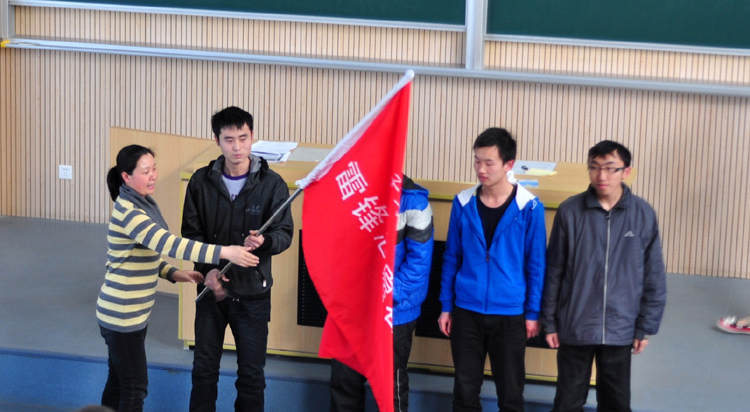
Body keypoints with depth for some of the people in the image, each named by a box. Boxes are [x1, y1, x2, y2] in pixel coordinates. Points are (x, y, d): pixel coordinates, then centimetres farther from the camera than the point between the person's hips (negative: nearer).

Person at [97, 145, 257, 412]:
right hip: (122, 314, -9)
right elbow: (168, 244, -35)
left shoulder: (142, 205, 7)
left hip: (135, 311, 9)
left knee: (119, 381, 17)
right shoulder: (128, 211, -24)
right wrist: (225, 252, -39)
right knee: (135, 387, -2)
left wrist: (174, 274, 0)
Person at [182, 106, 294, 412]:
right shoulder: (201, 181, -3)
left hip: (253, 292, -2)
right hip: (211, 288, 2)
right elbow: (191, 232, 0)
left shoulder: (271, 183, -9)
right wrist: (207, 269, -15)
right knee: (204, 368, 14)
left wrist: (264, 241, -32)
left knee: (252, 373, 8)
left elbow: (284, 233, -9)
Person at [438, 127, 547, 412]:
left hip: (510, 314, -2)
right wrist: (446, 306, 5)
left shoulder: (529, 207, -9)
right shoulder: (463, 203, -1)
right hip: (466, 311, 2)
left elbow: (536, 264, -3)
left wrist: (533, 313, -2)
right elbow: (451, 258, 6)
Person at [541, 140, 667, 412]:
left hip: (620, 329, 1)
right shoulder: (570, 211, -6)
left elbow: (654, 277, 1)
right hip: (574, 326, 0)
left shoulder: (644, 215, -5)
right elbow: (554, 272, 0)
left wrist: (646, 327, 0)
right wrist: (549, 321, 1)